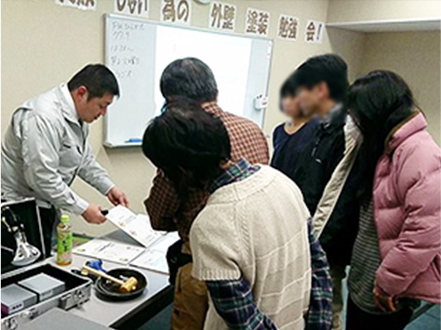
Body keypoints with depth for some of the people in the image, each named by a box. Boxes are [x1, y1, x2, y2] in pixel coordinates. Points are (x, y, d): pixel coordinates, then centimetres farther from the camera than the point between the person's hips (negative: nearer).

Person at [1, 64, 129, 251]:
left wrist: (108, 188, 3)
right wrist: (83, 208, -23)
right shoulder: (44, 117, -26)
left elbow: (85, 159, 15)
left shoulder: (78, 116, 4)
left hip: (45, 205, 9)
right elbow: (41, 177, -29)